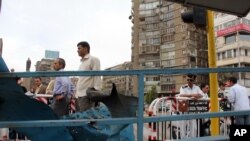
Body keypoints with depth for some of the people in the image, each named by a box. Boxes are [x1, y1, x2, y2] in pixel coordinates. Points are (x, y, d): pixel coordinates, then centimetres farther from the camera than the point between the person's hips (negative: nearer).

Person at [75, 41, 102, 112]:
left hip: (87, 95, -8)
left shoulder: (93, 59, 0)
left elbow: (97, 77, -8)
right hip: (79, 95, 8)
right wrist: (76, 93, 18)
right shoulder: (82, 62, 24)